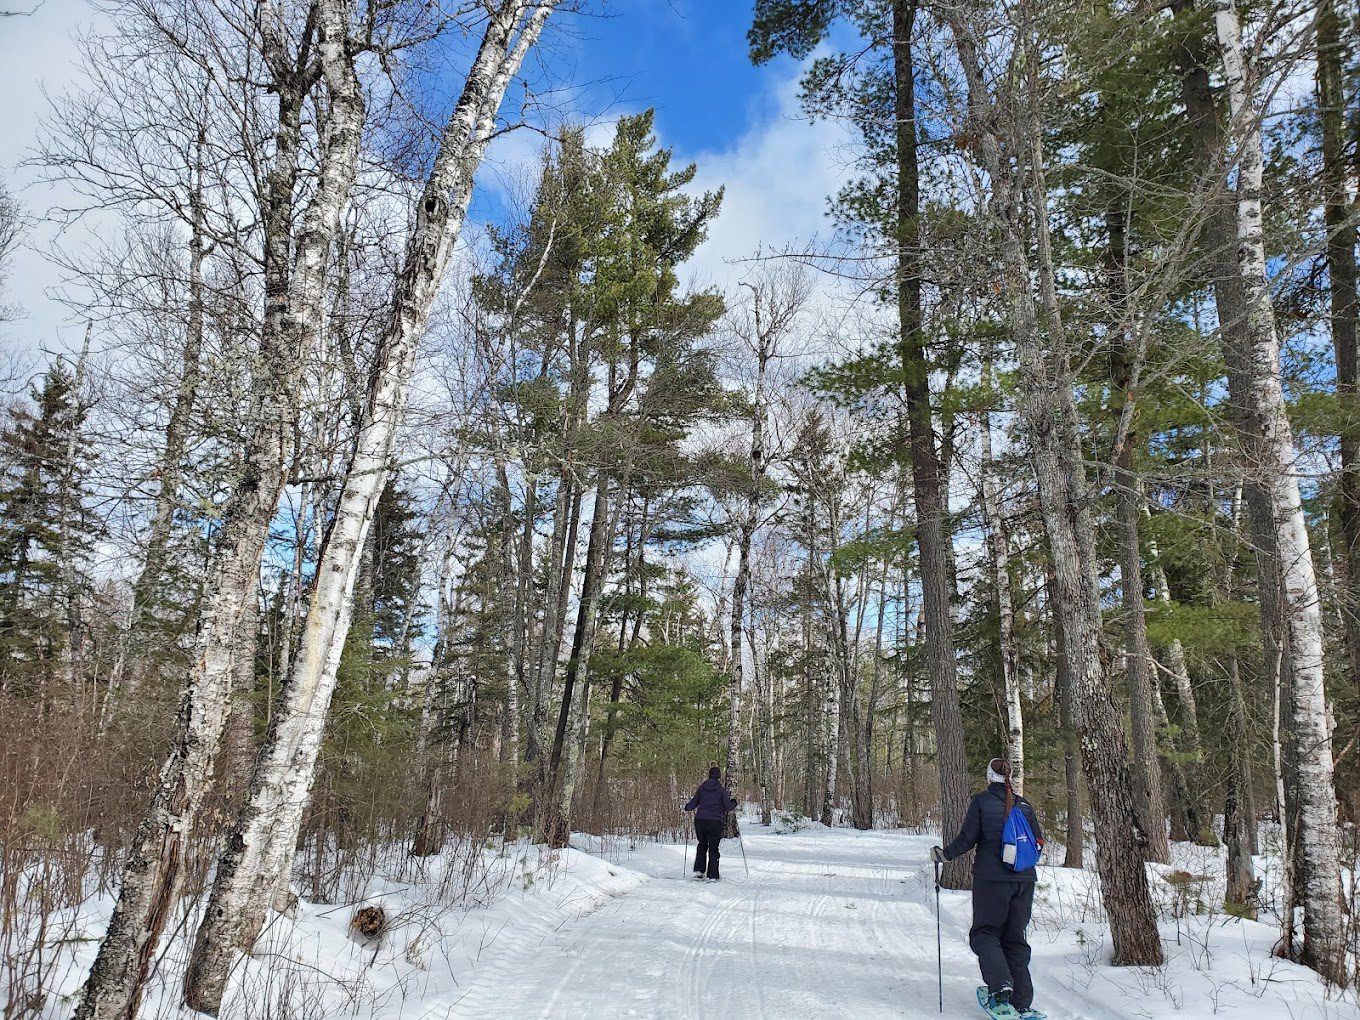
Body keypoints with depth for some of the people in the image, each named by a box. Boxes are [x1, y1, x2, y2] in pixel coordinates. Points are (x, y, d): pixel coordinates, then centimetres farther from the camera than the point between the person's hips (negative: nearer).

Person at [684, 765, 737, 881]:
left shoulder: (701, 787, 6)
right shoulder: (721, 789, -2)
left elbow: (693, 804, 10)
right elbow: (728, 806, -6)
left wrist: (687, 807, 32)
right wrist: (734, 803, 15)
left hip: (700, 820, 3)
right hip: (715, 822, -3)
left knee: (702, 845, 22)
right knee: (713, 848, 9)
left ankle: (698, 871, 11)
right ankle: (713, 875, 4)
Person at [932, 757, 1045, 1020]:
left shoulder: (981, 801, -6)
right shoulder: (1023, 804, 5)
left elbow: (967, 839, -9)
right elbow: (1038, 843, 10)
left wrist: (943, 855, 6)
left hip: (992, 879, -4)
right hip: (1024, 880, 4)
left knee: (984, 933, 7)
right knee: (1015, 939, 13)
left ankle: (1001, 987, -15)